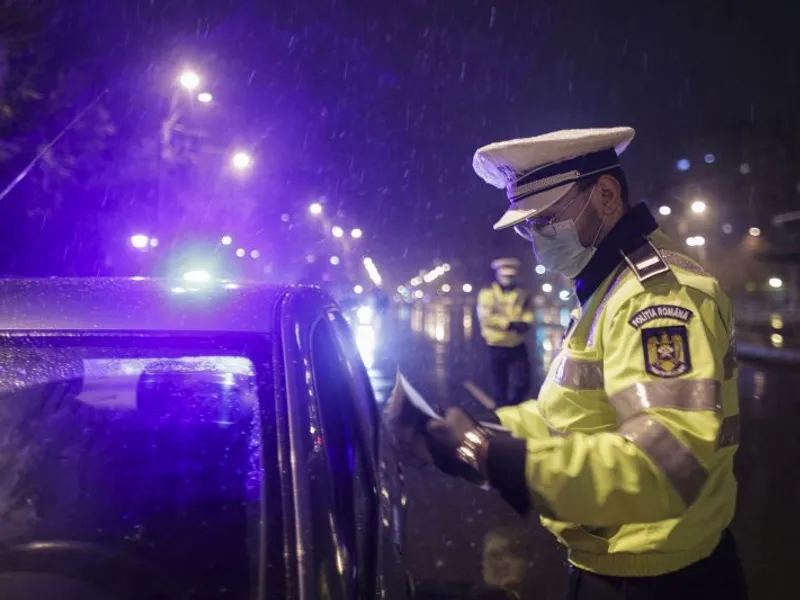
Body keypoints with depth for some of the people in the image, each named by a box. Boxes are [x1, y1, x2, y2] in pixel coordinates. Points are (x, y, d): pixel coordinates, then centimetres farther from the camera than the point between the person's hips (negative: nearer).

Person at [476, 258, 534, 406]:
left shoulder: (523, 295, 8)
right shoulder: (487, 293, -4)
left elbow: (528, 318, -1)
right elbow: (486, 316, -17)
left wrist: (523, 324, -24)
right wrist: (510, 324, -24)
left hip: (517, 347, 2)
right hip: (496, 347, -2)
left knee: (522, 383, -1)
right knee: (500, 386, 10)